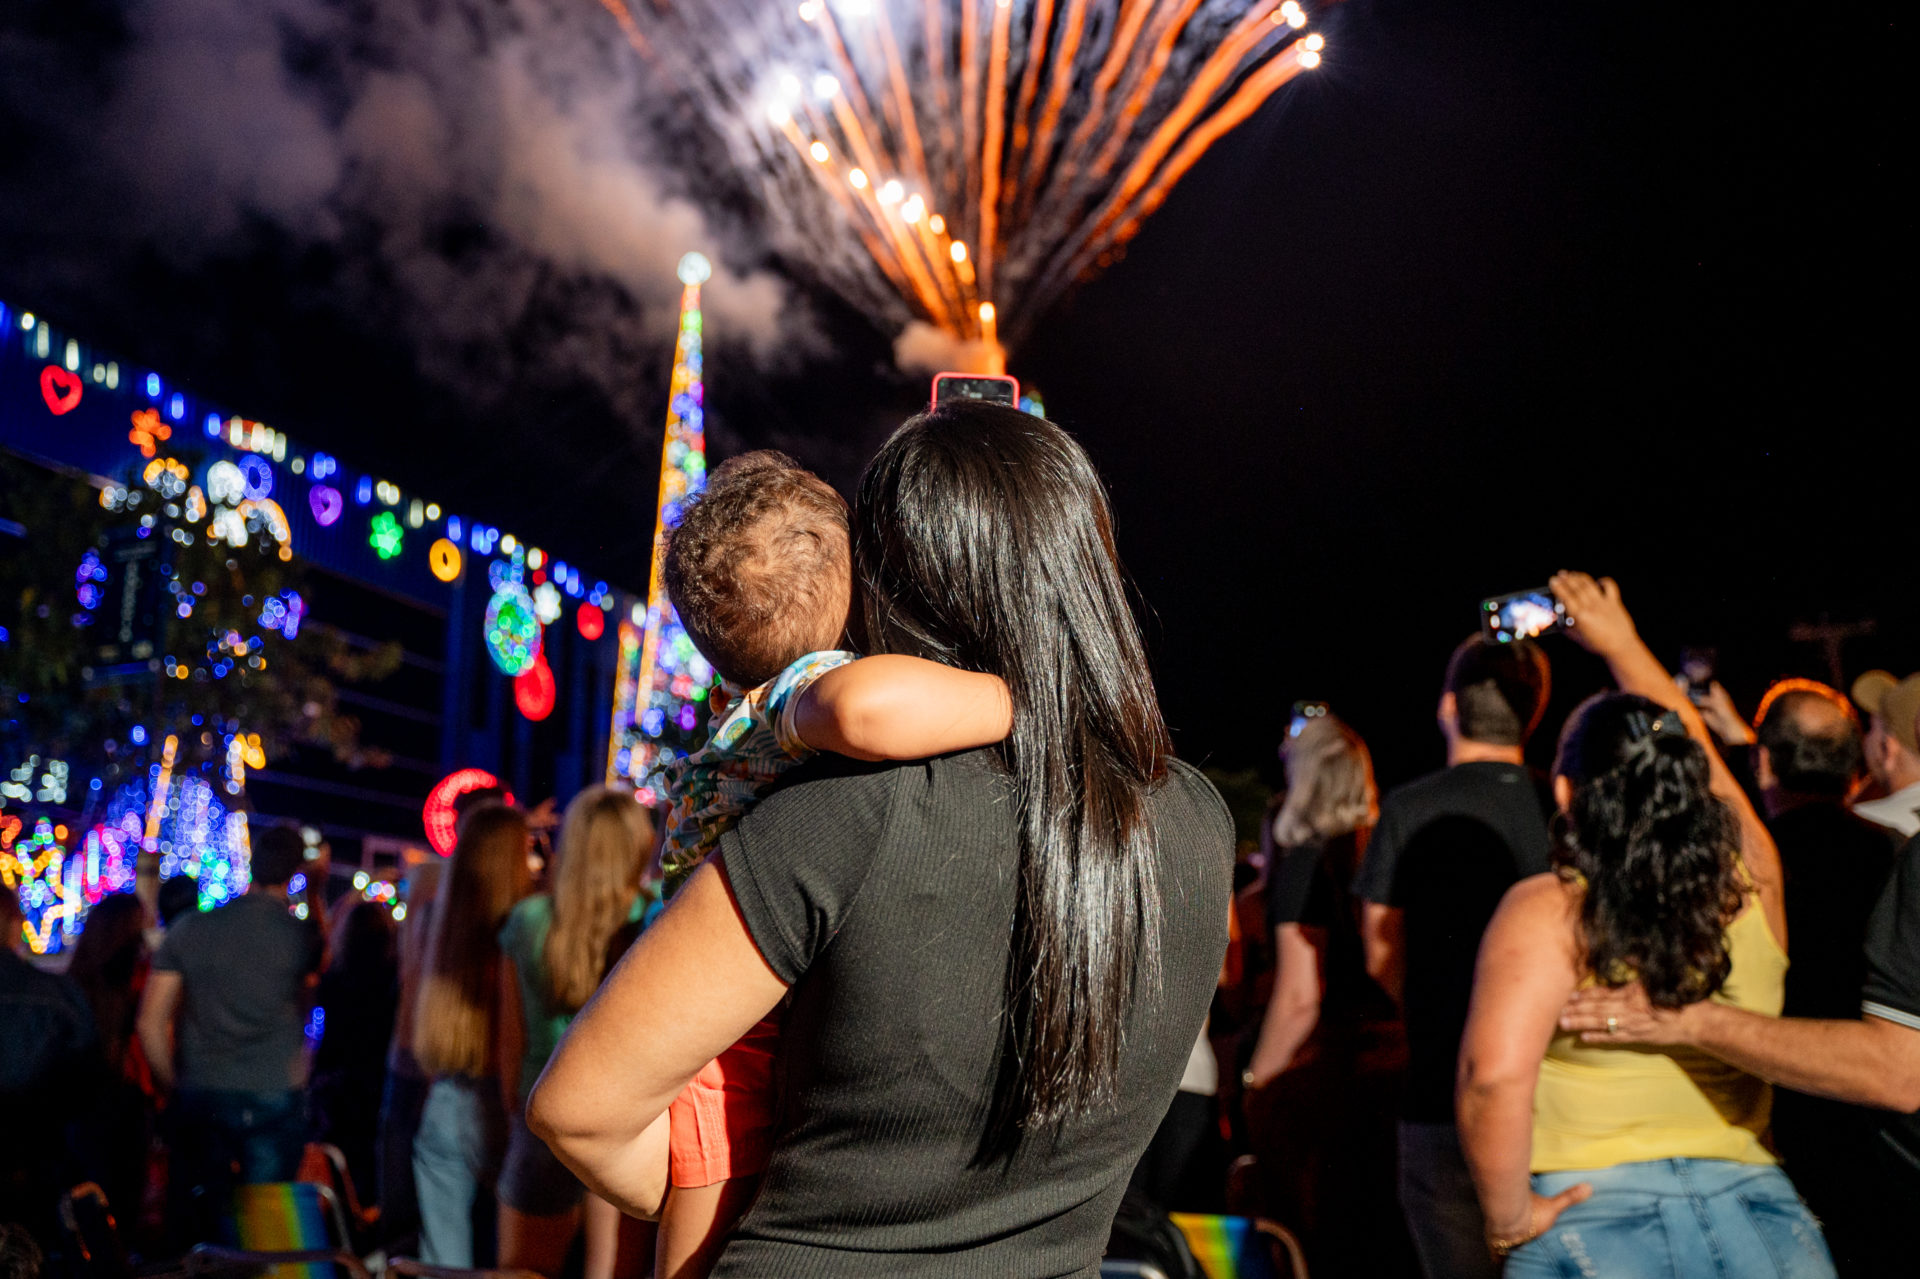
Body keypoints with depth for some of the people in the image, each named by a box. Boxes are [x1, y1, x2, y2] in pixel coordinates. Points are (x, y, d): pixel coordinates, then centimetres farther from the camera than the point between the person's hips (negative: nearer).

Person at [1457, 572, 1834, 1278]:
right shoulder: (1751, 883, 2)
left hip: (1594, 1219, -4)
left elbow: (1494, 1075, -26)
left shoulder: (1546, 911, -13)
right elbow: (1695, 754, 21)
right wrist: (1622, 644, 34)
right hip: (1761, 1217, 4)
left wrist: (1509, 1216, -11)